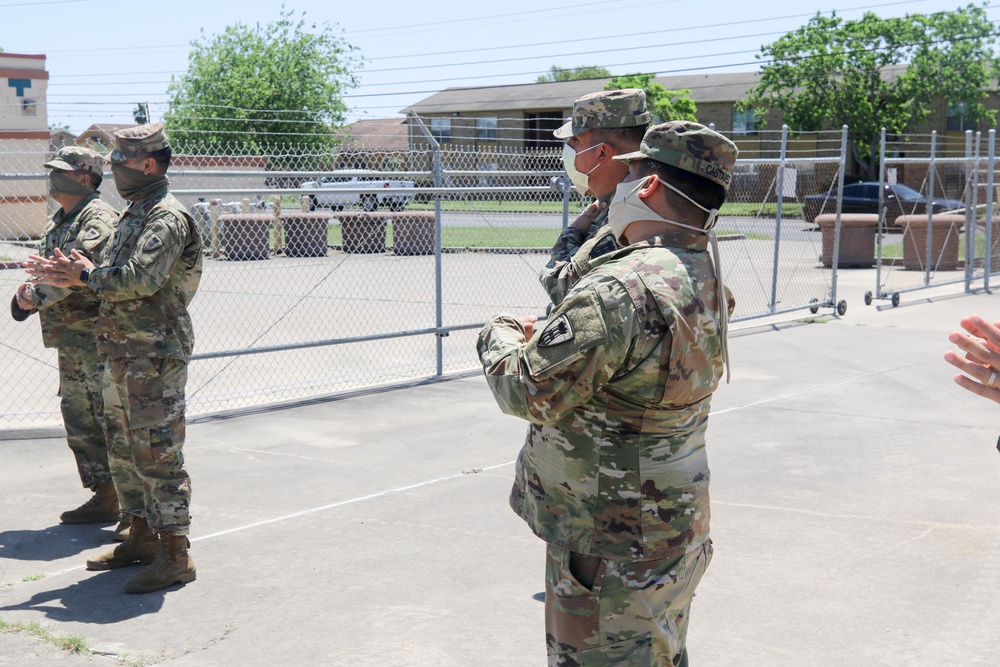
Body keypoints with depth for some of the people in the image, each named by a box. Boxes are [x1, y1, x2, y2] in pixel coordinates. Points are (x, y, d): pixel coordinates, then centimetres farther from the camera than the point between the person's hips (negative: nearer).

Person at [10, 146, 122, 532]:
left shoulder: (98, 218, -11)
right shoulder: (56, 223, 19)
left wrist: (37, 296, -21)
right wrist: (28, 293, 0)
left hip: (98, 338, -10)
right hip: (69, 339, 10)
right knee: (79, 421, 13)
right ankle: (104, 497, 22)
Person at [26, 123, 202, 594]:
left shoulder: (168, 217, -14)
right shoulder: (133, 215, 18)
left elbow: (139, 279, -26)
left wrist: (87, 275, -11)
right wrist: (68, 278, 2)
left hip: (155, 355, -10)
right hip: (122, 353, 10)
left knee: (157, 454, -7)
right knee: (124, 449, 16)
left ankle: (175, 555, -2)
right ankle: (141, 537, 27)